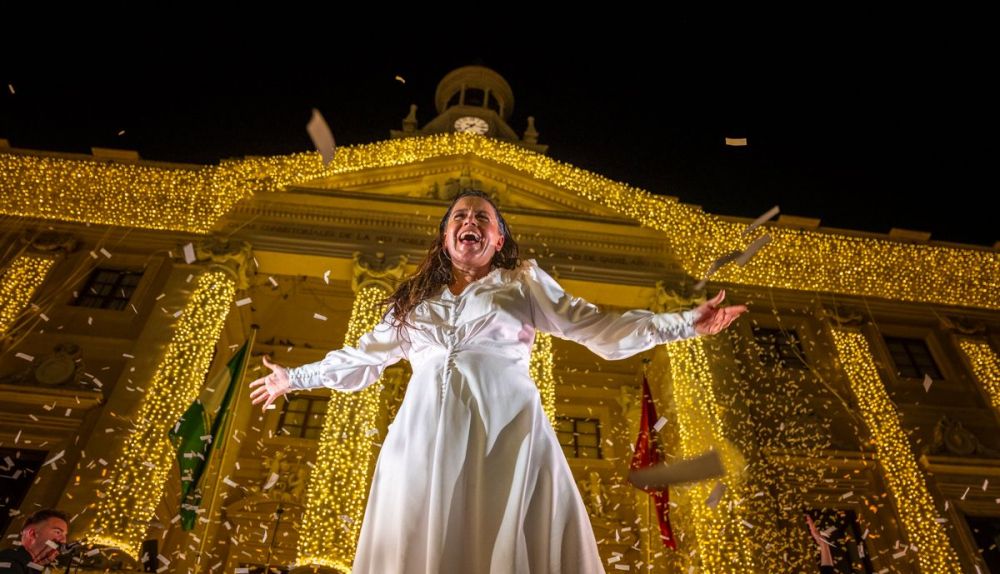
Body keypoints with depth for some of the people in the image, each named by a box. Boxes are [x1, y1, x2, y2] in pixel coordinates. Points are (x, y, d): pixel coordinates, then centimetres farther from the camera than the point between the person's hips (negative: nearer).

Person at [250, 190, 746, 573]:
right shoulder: (414, 299, 20)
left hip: (506, 433, -2)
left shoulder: (523, 281, 12)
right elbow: (366, 354, 28)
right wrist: (297, 377, 32)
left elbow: (591, 325, 6)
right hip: (425, 438, 3)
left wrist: (684, 324, -2)